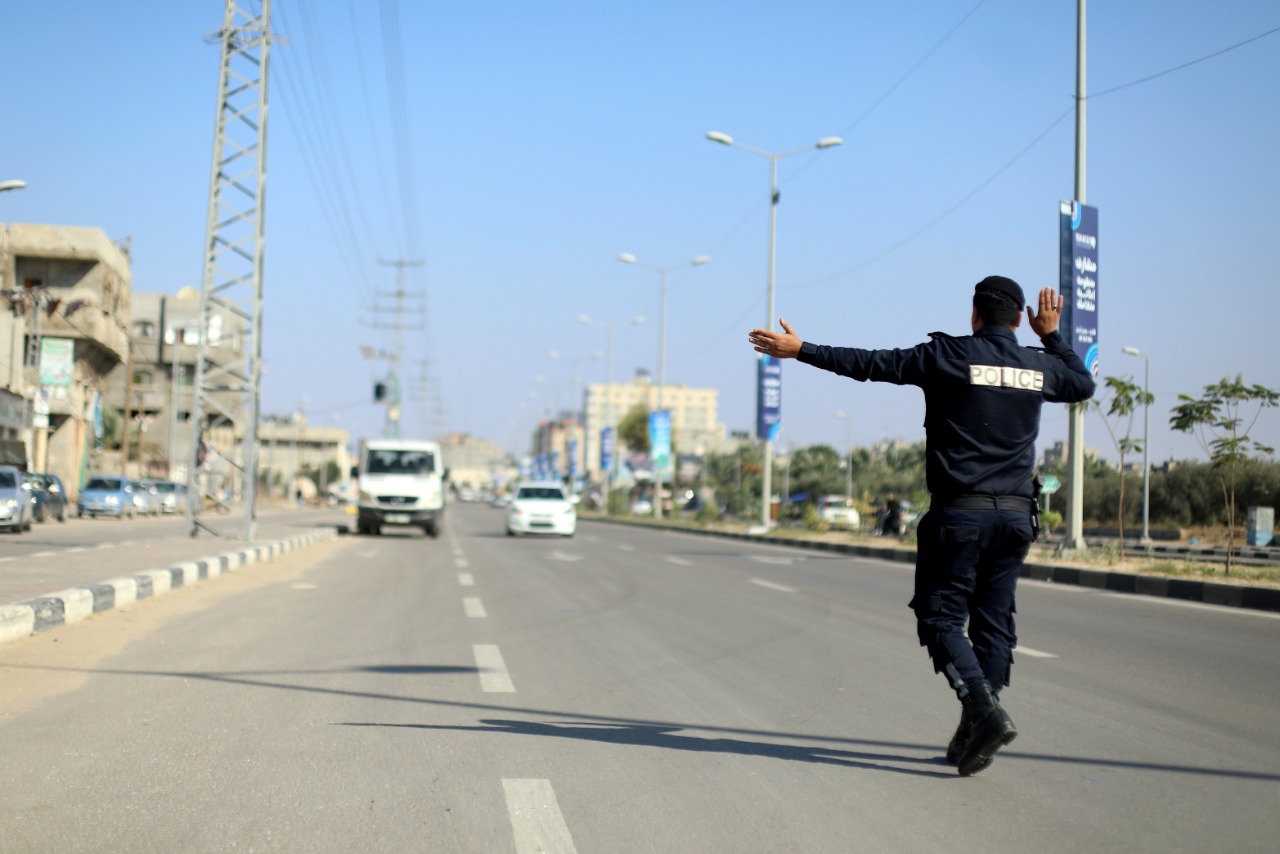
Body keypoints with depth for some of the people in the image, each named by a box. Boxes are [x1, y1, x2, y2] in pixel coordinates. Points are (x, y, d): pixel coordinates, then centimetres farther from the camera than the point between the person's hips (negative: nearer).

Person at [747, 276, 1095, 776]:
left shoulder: (951, 355, -6)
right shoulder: (1040, 366, 8)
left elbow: (872, 364, -4)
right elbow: (1083, 384, 31)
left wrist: (801, 351, 3)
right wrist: (1052, 336, 36)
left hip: (959, 510, -5)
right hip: (1016, 514, 5)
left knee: (941, 617, 2)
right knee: (993, 621, 9)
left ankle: (984, 707, -17)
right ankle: (974, 734, 9)